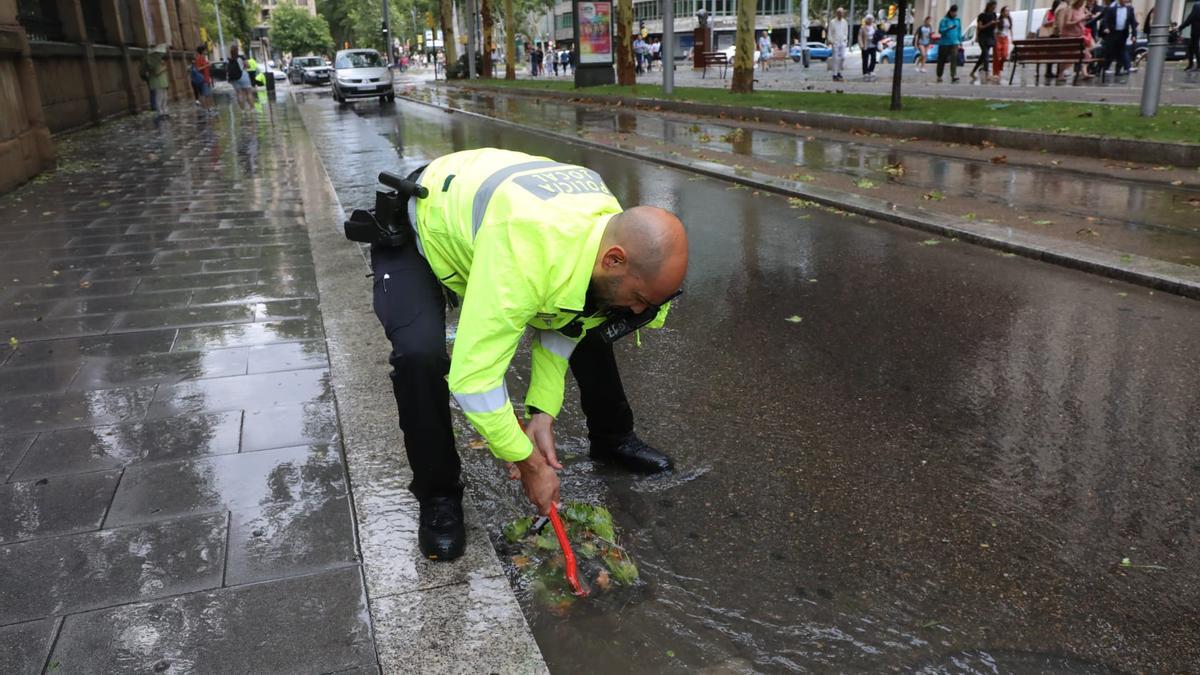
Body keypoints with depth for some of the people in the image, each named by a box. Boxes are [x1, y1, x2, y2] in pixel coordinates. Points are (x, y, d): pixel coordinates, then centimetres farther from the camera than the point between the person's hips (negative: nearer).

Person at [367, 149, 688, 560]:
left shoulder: (613, 227, -20)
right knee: (420, 354, -30)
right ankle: (437, 498, -7)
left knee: (587, 322, 3)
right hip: (415, 233, -6)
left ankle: (612, 439, 26)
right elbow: (472, 378, -42)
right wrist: (529, 464, -29)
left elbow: (558, 326, -6)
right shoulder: (524, 258, -46)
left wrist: (542, 412, -14)